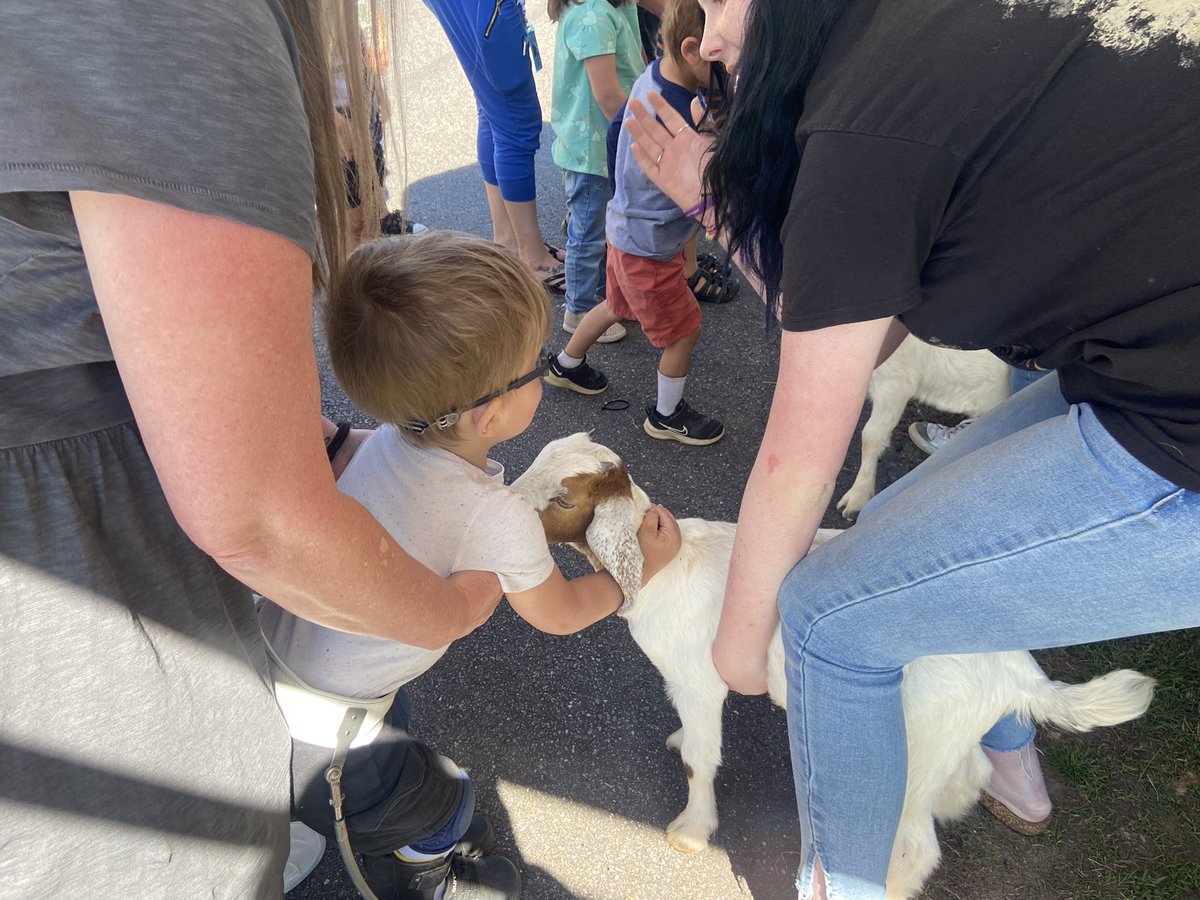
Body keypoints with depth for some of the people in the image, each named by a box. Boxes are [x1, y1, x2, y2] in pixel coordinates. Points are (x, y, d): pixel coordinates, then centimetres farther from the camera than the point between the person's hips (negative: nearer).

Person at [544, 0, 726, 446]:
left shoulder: (655, 74, -7)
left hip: (628, 228, 9)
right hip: (650, 247, -9)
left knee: (617, 306, 30)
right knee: (685, 329, 9)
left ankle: (565, 365, 51)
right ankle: (667, 416, 30)